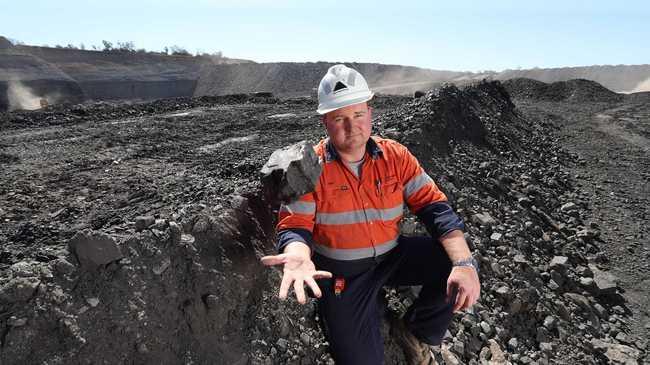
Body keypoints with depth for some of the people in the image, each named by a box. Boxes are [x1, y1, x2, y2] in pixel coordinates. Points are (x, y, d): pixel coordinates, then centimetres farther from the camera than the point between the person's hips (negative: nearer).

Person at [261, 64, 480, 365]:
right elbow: (295, 225, -15)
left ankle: (416, 333, 9)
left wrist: (464, 262, -25)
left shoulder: (395, 156, -6)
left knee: (455, 263, -18)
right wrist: (299, 256, -41)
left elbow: (433, 206, -10)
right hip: (342, 273, -2)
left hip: (392, 256, 3)